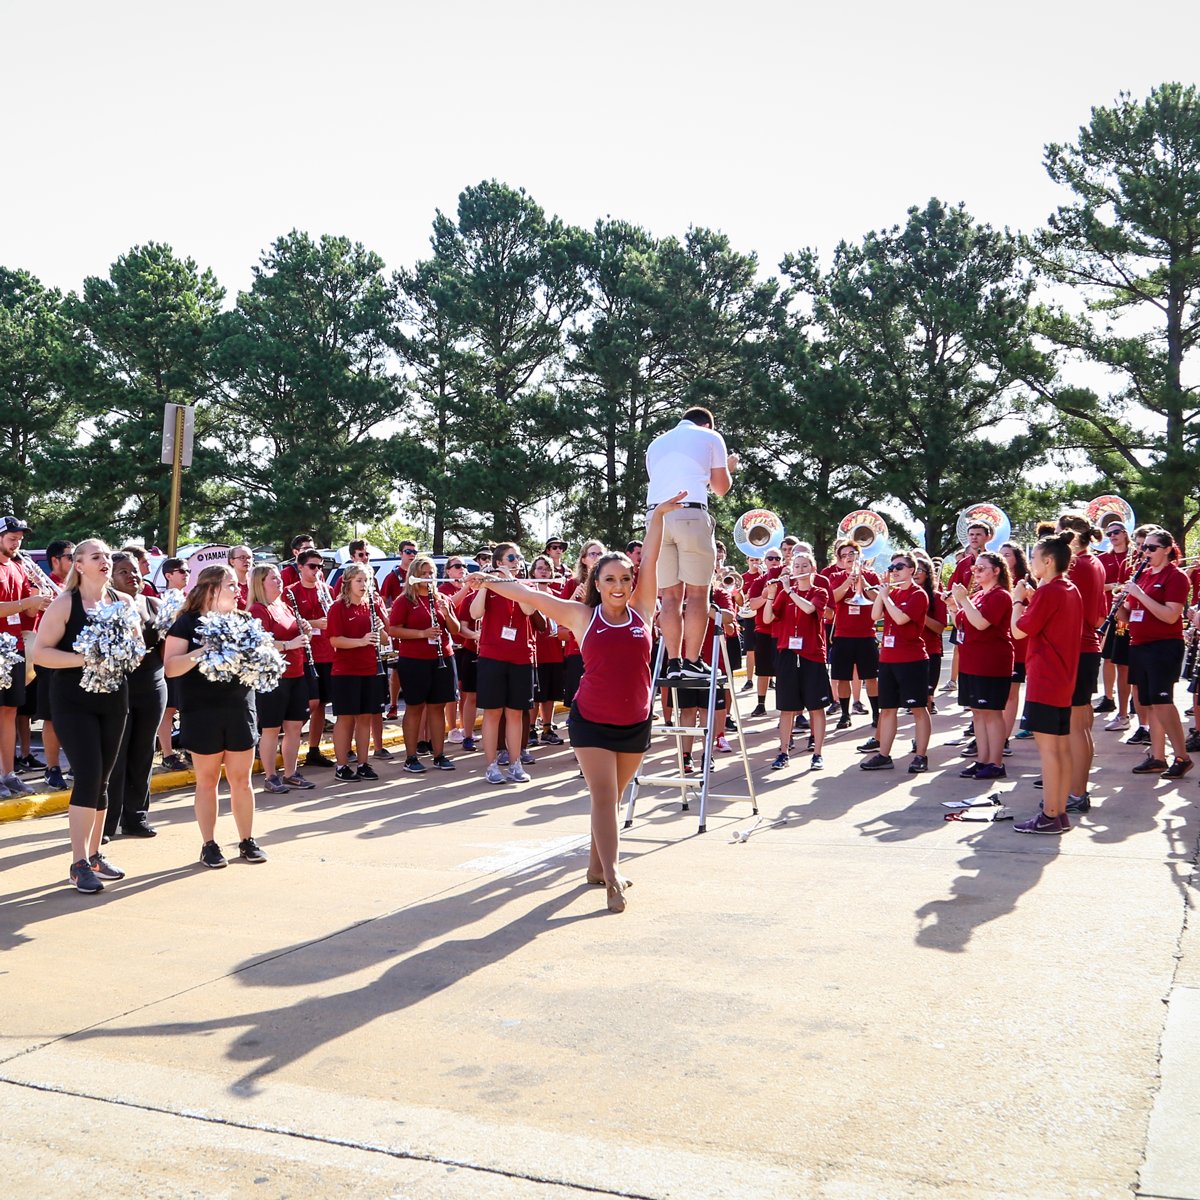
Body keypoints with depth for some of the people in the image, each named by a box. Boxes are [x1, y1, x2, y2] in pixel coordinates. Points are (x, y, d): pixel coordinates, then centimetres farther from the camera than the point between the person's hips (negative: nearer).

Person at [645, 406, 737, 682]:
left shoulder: (656, 444, 27)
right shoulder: (710, 437, 14)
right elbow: (721, 487, 14)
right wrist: (728, 468, 35)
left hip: (657, 515, 5)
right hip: (691, 515, -4)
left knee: (669, 595, 5)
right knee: (697, 593, -2)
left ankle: (673, 662, 1)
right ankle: (692, 662, -6)